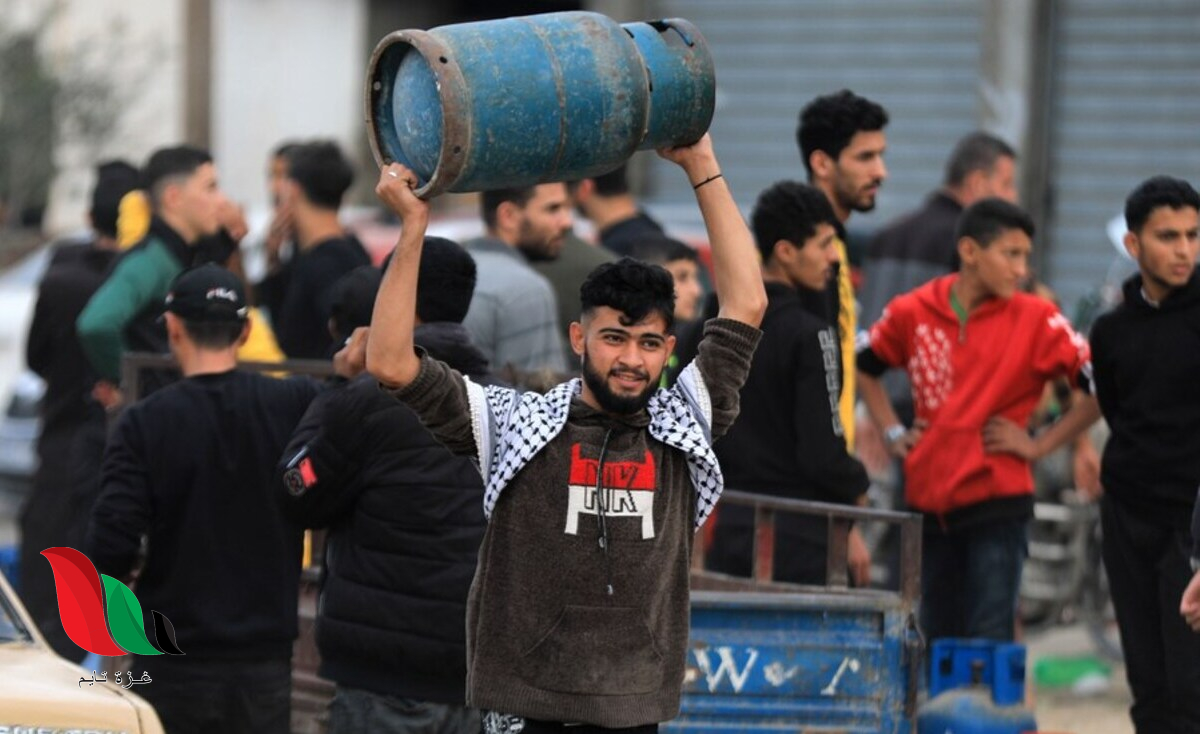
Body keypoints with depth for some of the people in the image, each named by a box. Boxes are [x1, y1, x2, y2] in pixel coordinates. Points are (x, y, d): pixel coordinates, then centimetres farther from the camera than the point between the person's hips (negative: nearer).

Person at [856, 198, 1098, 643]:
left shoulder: (1035, 319, -6)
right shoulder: (912, 313, 3)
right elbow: (864, 368, 22)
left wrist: (1039, 446, -7)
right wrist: (893, 433, 12)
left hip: (996, 501, -3)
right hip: (928, 500, 3)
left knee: (988, 642, -6)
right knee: (936, 639, 14)